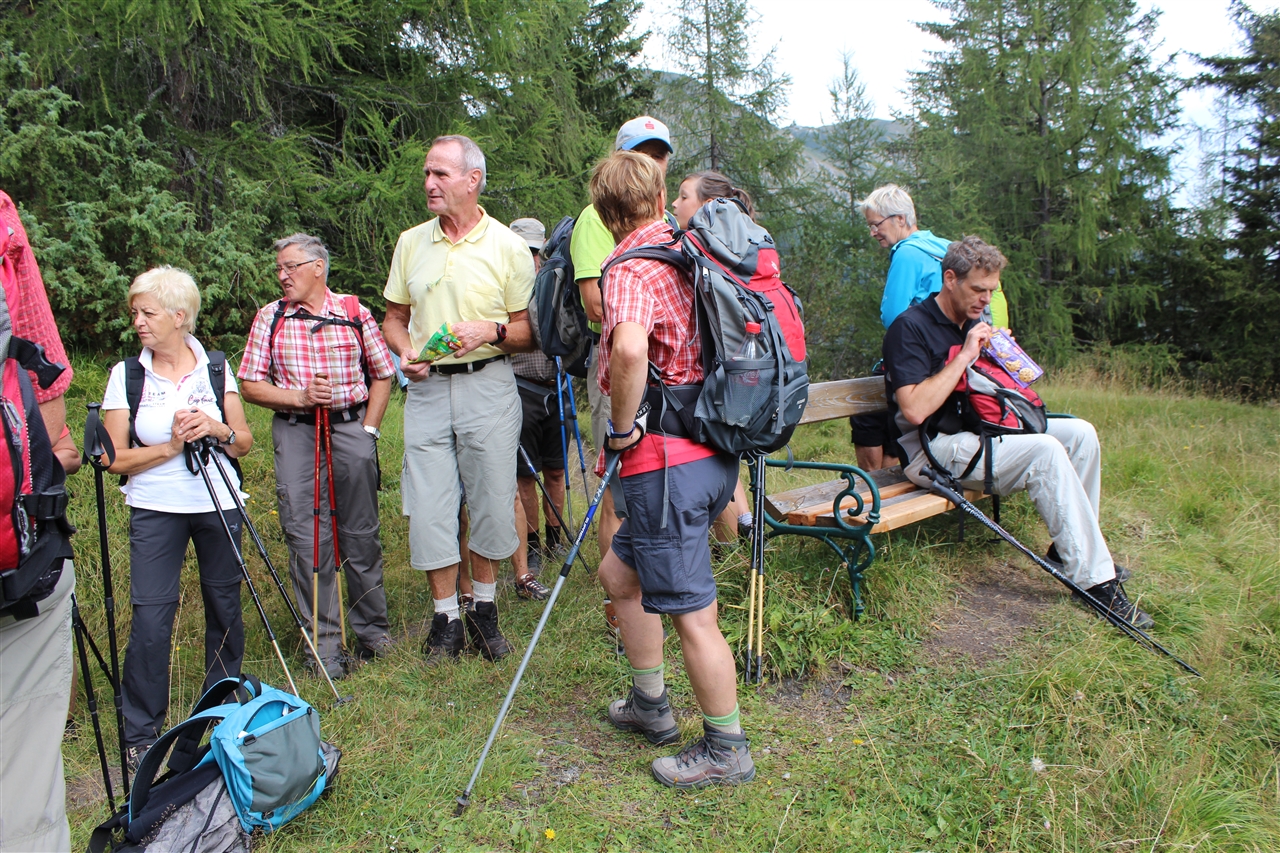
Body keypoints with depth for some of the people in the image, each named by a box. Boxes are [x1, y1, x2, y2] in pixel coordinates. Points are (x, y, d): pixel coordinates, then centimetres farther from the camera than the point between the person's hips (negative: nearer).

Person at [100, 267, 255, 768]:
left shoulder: (216, 368, 3)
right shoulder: (126, 375, 0)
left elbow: (244, 443, 5)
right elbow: (115, 459, -2)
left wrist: (216, 429, -15)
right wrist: (170, 447, -15)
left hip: (218, 504, 1)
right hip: (155, 510, -1)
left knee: (225, 608, 9)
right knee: (150, 622, -4)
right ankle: (141, 734, 12)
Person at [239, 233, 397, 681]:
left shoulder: (353, 312, 6)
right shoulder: (269, 317, 8)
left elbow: (382, 374, 11)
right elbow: (251, 385, 6)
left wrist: (368, 429, 3)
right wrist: (299, 397, -10)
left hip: (351, 426, 0)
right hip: (295, 431, 0)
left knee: (361, 533, 5)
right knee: (306, 536, -2)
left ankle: (372, 629, 22)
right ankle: (324, 644, 7)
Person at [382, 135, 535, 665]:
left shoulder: (507, 247, 0)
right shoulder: (411, 243, 10)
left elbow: (528, 333, 2)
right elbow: (395, 316, 17)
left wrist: (491, 332, -18)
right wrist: (405, 351, -3)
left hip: (488, 386, -2)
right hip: (426, 388, 3)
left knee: (492, 502, 4)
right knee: (428, 508, 2)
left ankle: (484, 610, 23)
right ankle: (446, 617, 18)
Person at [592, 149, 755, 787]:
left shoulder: (630, 269, -14)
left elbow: (629, 349, -36)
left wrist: (623, 425, -19)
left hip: (667, 459, -9)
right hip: (712, 449, 9)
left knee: (692, 612, 4)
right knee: (620, 572, 22)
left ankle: (726, 749, 20)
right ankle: (650, 704, 36)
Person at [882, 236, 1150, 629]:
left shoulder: (976, 324, 17)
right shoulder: (910, 327, -11)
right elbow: (914, 410, -24)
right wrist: (965, 356, -19)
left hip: (979, 433, 9)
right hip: (934, 449, -9)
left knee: (1080, 432, -3)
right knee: (1044, 451, -26)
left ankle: (1072, 548, 5)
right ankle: (1095, 582, -20)